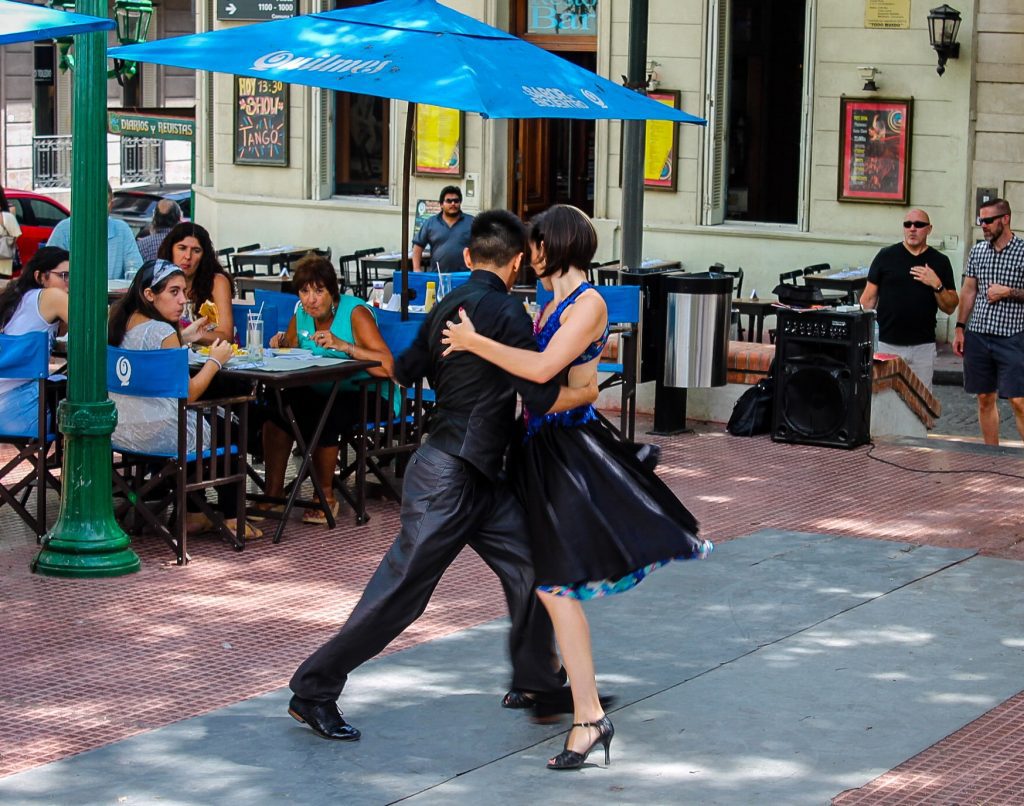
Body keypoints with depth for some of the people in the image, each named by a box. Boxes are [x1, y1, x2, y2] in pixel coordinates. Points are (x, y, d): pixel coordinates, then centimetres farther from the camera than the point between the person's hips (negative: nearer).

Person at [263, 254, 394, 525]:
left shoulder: (355, 312, -17)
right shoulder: (301, 314, 2)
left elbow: (387, 367, -27)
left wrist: (343, 345, -34)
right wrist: (282, 342, -5)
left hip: (364, 396, -6)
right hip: (321, 391, 6)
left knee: (322, 419, -32)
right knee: (278, 406, -20)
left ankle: (326, 497, -9)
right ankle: (273, 492, -8)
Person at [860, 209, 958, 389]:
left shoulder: (940, 262, 8)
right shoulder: (886, 256, 5)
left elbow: (950, 307, 7)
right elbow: (869, 299, 6)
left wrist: (937, 285, -10)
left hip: (923, 347, 1)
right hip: (886, 345, -1)